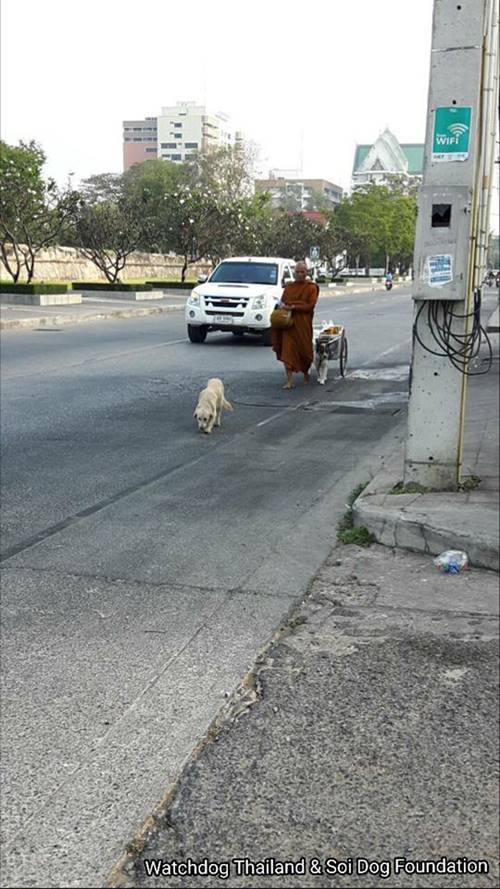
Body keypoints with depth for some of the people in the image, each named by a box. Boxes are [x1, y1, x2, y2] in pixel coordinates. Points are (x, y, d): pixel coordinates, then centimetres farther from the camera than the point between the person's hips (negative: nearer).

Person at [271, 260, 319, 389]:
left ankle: (306, 373, 38)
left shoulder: (311, 287, 1)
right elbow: (282, 302, 16)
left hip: (303, 323, -2)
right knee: (287, 351, -8)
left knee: (304, 349, 10)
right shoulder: (288, 287, 12)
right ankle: (289, 381, -8)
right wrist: (282, 305, -8)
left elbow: (310, 305, -9)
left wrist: (293, 307, -16)